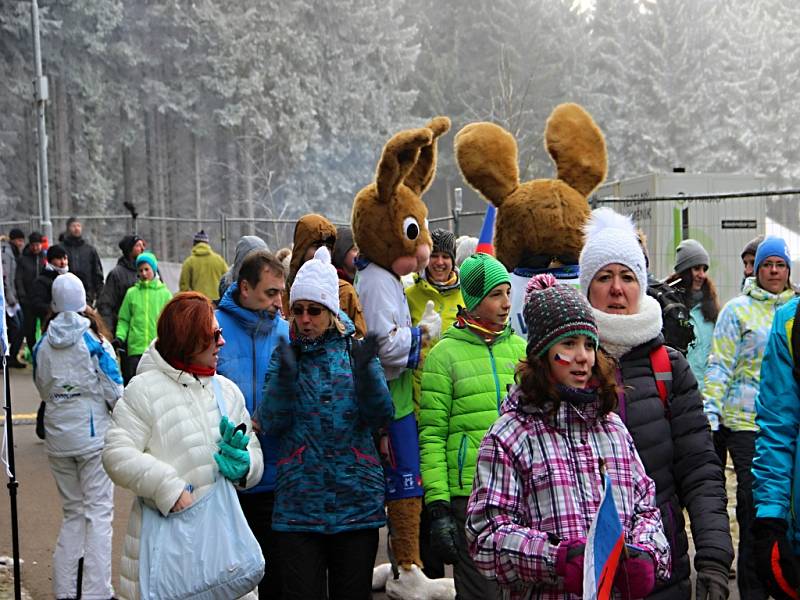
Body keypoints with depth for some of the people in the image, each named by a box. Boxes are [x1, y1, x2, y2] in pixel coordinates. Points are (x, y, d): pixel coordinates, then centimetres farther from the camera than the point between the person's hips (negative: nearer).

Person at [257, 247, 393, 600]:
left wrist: (365, 371, -21)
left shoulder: (356, 351, 3)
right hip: (298, 501, 0)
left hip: (357, 501, 0)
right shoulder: (285, 355, 5)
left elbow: (381, 417, -6)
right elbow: (271, 424, -6)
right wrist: (286, 376, -21)